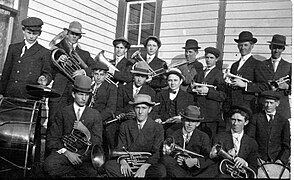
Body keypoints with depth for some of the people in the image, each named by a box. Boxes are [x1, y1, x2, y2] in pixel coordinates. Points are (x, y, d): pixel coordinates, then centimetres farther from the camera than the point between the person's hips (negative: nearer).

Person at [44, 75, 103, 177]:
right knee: (49, 165, -33)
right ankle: (80, 172, -8)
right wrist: (66, 152, -13)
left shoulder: (95, 115, 10)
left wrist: (86, 131, -14)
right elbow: (52, 139, 2)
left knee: (94, 171, -33)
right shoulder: (62, 113, 9)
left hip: (85, 155, 0)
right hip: (64, 152, 0)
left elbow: (97, 144, 4)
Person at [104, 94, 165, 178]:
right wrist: (123, 161, -18)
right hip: (128, 165, 2)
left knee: (161, 171, -33)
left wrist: (144, 167, -22)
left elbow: (156, 153, -5)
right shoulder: (125, 126, 10)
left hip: (147, 165, -2)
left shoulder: (158, 128, 3)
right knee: (108, 165, -25)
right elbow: (120, 148, 5)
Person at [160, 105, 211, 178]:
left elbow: (208, 158, -2)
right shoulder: (174, 136, 9)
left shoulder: (203, 137, 9)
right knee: (165, 159, -29)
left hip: (195, 171, 0)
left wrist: (195, 161, -22)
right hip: (176, 170, 1)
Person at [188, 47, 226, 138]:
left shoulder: (218, 74, 0)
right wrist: (193, 89, -4)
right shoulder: (199, 75, 19)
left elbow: (223, 96, -7)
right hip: (197, 113, 5)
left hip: (211, 115, -5)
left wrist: (208, 91, -17)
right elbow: (188, 91, 17)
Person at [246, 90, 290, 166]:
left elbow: (287, 145, 8)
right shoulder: (256, 118, 6)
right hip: (258, 158, -1)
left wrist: (281, 159, -8)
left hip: (276, 160, 1)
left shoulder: (283, 121, 9)